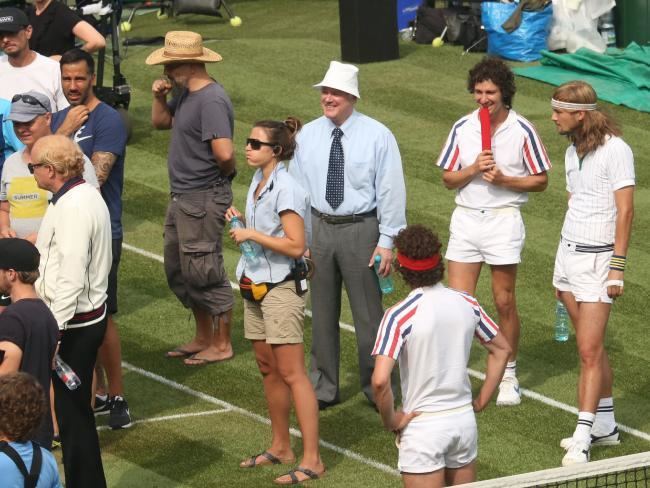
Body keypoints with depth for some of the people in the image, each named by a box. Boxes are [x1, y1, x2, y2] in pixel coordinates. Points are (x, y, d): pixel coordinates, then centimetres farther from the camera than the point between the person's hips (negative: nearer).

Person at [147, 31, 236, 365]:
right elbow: (161, 122, 23)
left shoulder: (211, 101, -23)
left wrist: (226, 172, -11)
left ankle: (222, 345, 10)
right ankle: (203, 338, 29)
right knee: (178, 271, 18)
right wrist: (159, 97, 4)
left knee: (204, 273, -2)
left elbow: (224, 153, -32)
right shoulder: (187, 94, 8)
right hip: (182, 197, 11)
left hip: (203, 201, -11)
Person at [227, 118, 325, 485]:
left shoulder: (286, 190, -18)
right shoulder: (258, 182, 9)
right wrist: (241, 220, 3)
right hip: (256, 285, 9)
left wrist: (252, 234, -19)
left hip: (282, 287, -9)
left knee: (292, 373, -9)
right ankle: (281, 447, 27)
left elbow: (296, 245, -22)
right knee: (268, 368, 15)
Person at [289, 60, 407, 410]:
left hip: (361, 229, -3)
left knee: (368, 312, 3)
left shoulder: (377, 136, -7)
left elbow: (391, 191, -6)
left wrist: (387, 240, -10)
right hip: (319, 227, 4)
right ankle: (324, 388, 22)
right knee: (322, 312, 11)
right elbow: (296, 187, 8)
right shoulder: (307, 136, 3)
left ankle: (376, 386, 16)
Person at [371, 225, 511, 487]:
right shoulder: (467, 304, 1)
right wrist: (481, 402, 17)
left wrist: (390, 420, -9)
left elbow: (380, 380, -25)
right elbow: (502, 349, 15)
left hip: (423, 426, -5)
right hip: (464, 420, 5)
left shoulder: (399, 315, -16)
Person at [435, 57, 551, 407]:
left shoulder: (522, 130, -5)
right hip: (465, 218, 3)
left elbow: (540, 180, 0)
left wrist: (503, 180, -15)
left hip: (504, 220, -3)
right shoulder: (462, 128, 4)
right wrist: (473, 170, -11)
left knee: (504, 301, 4)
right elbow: (448, 179, 9)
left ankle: (508, 376, 17)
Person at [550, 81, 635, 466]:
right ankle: (605, 424, 19)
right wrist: (563, 272, 17)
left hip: (598, 258, -8)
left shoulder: (615, 149, -14)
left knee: (589, 351, -8)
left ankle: (583, 438, -8)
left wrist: (617, 268, -18)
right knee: (591, 347, 11)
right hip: (568, 252, 8)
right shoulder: (573, 151, 11)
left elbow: (625, 211, -15)